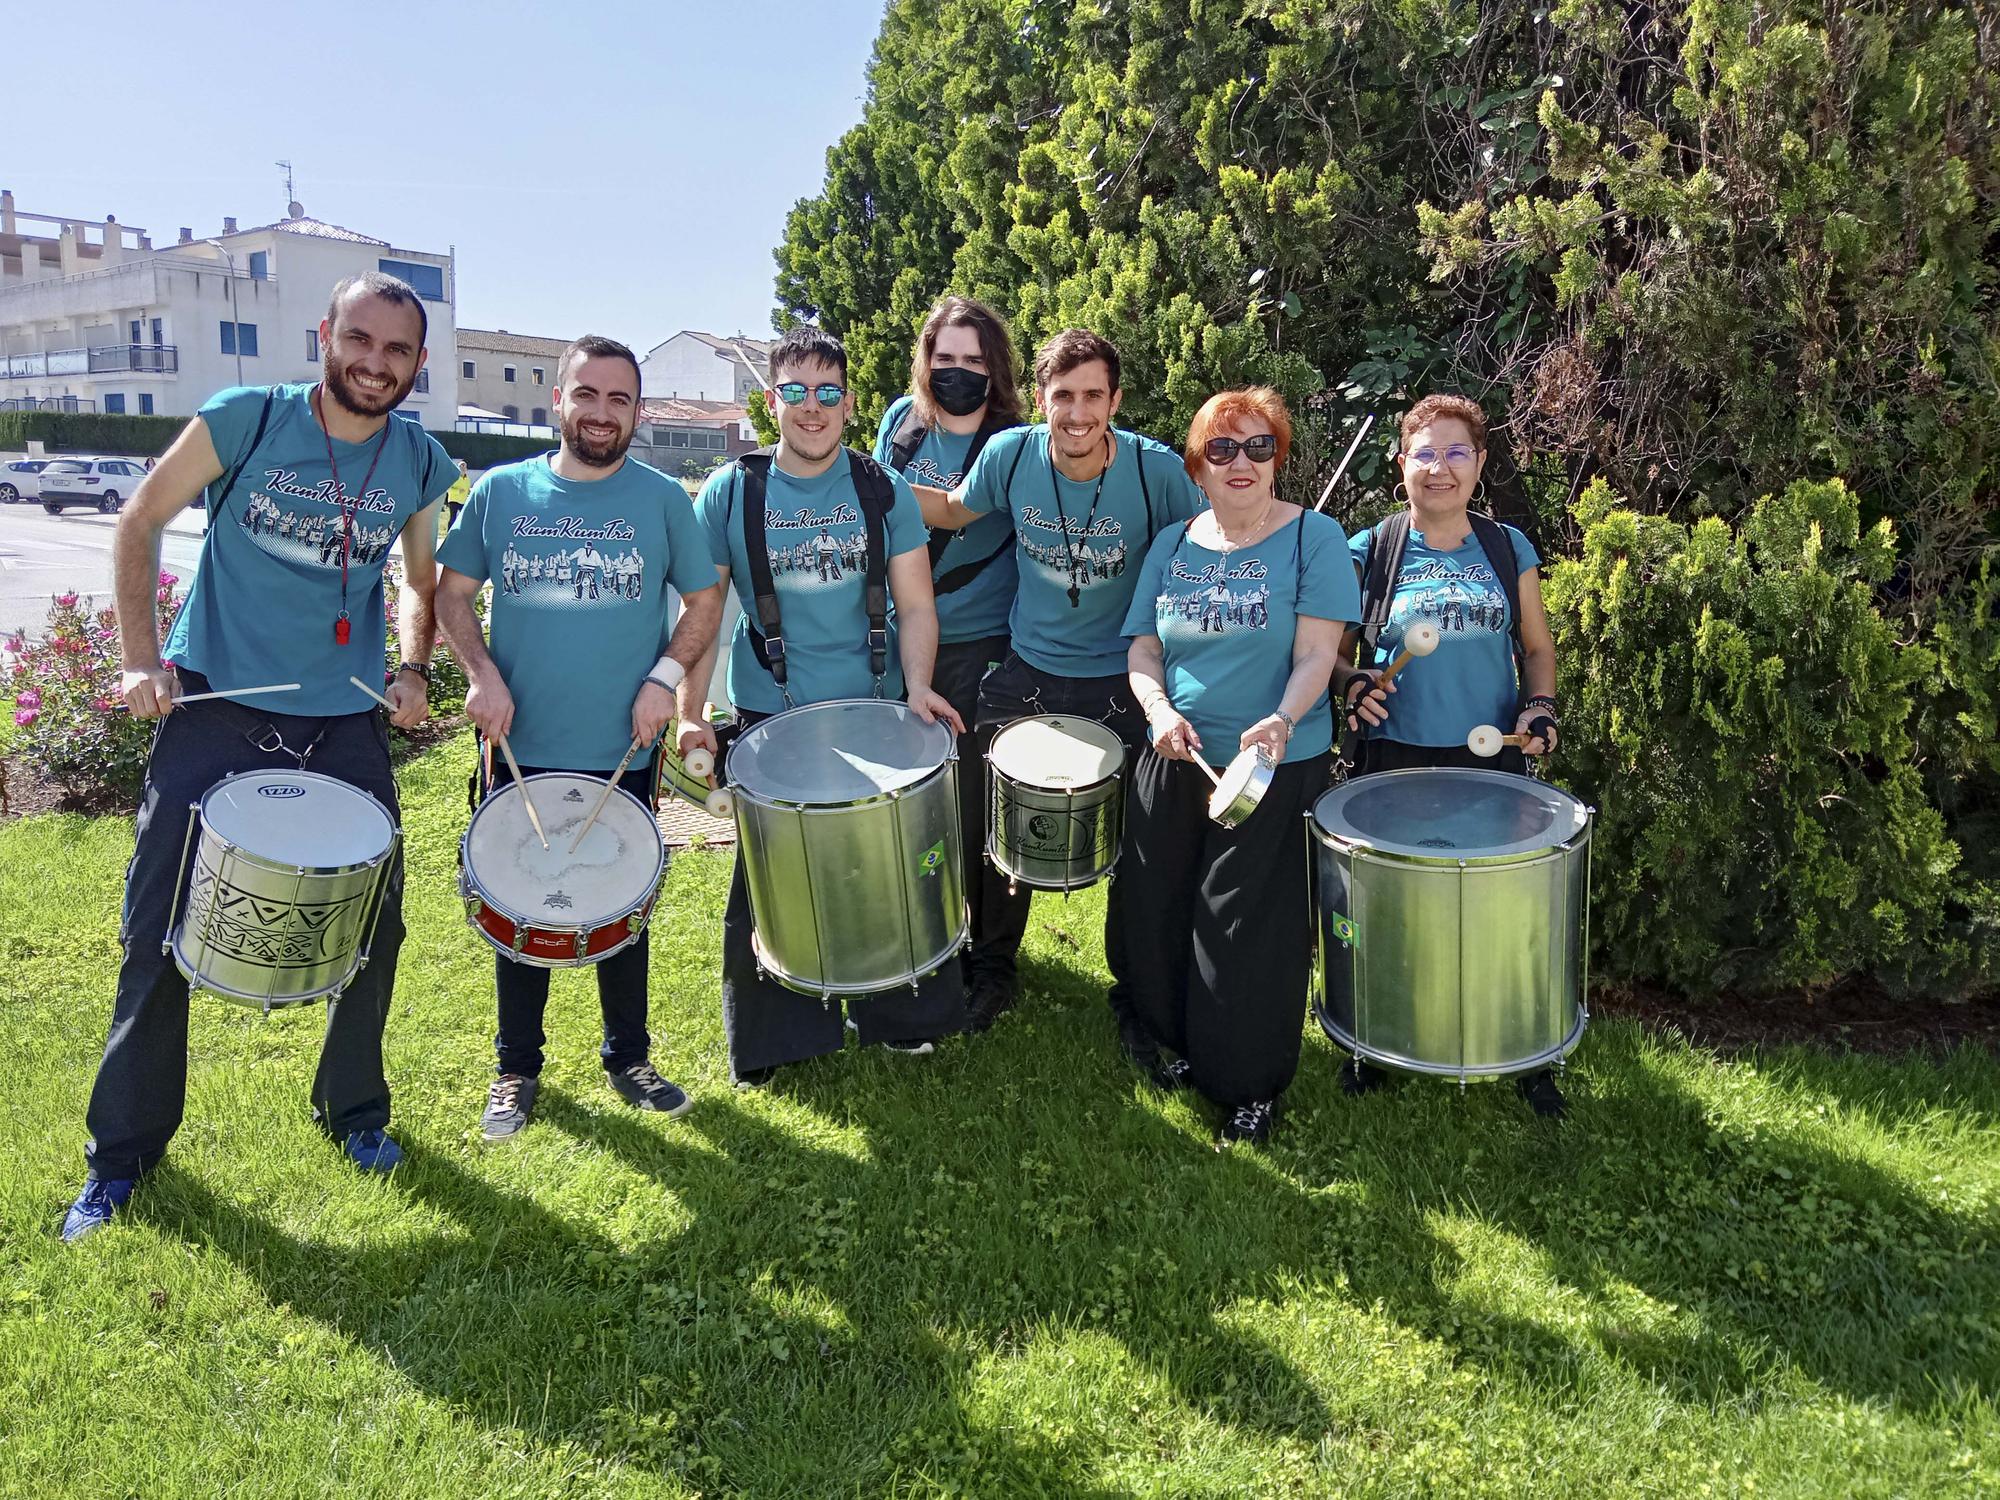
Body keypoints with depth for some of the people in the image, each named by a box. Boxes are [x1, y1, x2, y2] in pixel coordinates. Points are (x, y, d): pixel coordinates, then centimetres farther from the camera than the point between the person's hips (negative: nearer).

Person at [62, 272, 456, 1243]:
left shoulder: (421, 464, 1)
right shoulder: (245, 421, -9)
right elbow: (140, 523, 0)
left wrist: (414, 670, -3)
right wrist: (139, 658, -8)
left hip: (347, 721, 3)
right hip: (217, 701, -2)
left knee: (374, 922, 8)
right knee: (161, 928, 3)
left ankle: (353, 1111, 30)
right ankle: (123, 1149, 21)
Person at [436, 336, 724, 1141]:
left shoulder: (663, 499, 1)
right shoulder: (500, 491, 3)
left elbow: (705, 602, 4)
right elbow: (453, 592, 8)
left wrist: (665, 676, -10)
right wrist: (480, 673, -8)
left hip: (623, 753, 0)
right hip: (521, 749, 1)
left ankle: (629, 1058, 30)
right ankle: (517, 1070, 28)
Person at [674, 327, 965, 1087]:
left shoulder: (884, 490, 1)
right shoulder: (730, 493, -2)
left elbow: (915, 605, 1)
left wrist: (917, 685, -15)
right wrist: (689, 712, -10)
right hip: (767, 719, -1)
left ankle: (898, 1014, 31)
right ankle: (775, 1036, 24)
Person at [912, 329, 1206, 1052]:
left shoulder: (1156, 469, -18)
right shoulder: (1010, 455, -12)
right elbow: (953, 510, 8)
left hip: (1122, 683, -2)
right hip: (1026, 674, 2)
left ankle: (1135, 996, 29)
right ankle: (993, 971, 36)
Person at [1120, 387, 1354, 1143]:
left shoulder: (1314, 538, -5)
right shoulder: (1172, 545, 9)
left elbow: (1316, 654, -12)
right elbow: (1143, 648, 6)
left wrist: (1281, 721, -30)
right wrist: (1160, 710, -14)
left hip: (1276, 768, -4)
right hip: (1175, 763, 5)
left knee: (1251, 932, 1)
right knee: (1162, 914, 13)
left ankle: (1253, 1084, 22)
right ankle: (1182, 1044, 38)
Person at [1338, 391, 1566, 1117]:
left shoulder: (1509, 550, 6)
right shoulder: (1368, 552, -1)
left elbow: (1537, 647, 13)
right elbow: (1328, 648, 4)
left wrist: (1539, 707, -4)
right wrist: (1352, 682, -16)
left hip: (1491, 760, 2)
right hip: (1395, 761, -1)